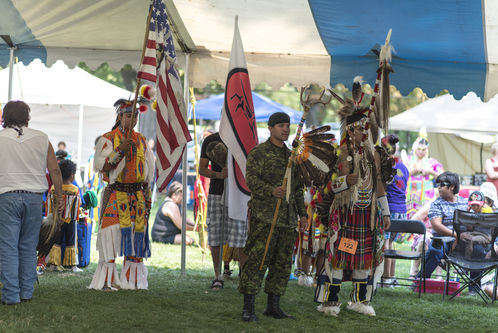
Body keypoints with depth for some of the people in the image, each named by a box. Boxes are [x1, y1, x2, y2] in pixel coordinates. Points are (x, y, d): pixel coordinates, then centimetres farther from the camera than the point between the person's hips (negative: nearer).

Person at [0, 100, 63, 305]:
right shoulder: (41, 138, 5)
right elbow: (54, 170, 5)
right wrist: (58, 196, 13)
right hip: (34, 196, 3)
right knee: (28, 247, 11)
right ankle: (26, 293, 14)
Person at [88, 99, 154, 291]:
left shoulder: (141, 141, 15)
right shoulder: (108, 139, -1)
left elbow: (149, 168, 19)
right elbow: (100, 165, -11)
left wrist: (147, 196, 14)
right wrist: (120, 151, -20)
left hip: (137, 194, 5)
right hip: (116, 194, -5)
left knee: (137, 234, 3)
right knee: (110, 234, -12)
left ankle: (132, 279, 11)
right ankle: (106, 281, -9)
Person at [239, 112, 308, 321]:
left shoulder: (291, 156, 18)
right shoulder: (258, 152, -2)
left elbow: (297, 189, 23)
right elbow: (252, 180, -13)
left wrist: (302, 214, 17)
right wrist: (271, 191, -29)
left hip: (287, 219, 7)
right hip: (264, 216, -7)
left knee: (282, 264, 7)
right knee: (257, 261, -10)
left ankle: (273, 306, 15)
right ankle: (248, 308, -7)